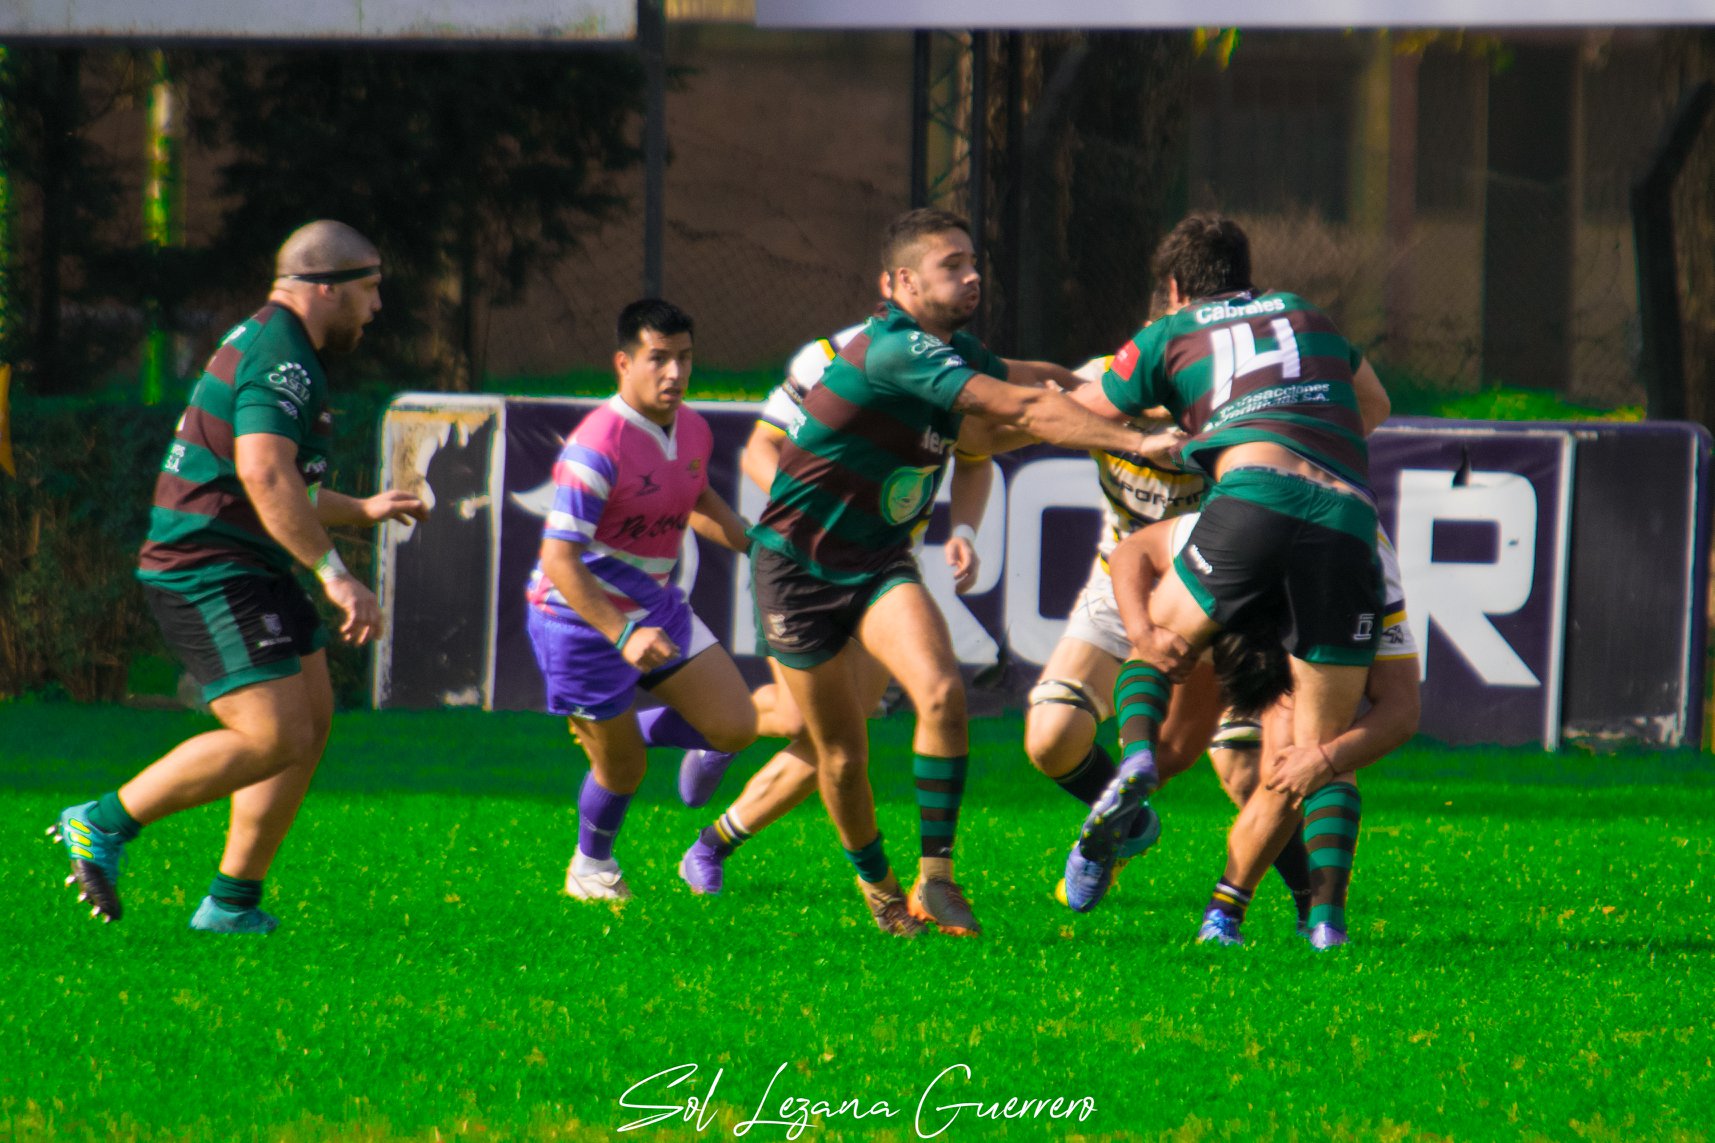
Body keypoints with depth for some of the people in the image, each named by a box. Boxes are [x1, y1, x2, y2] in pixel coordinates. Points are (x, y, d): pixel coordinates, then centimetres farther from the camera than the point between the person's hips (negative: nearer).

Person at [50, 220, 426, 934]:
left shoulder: (263, 343, 20)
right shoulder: (281, 359, -16)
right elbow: (265, 477, -29)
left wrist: (361, 511, 38)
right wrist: (335, 575, -29)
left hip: (244, 573, 11)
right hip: (211, 574, -11)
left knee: (312, 719, 9)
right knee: (274, 736, -17)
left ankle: (233, 903, 12)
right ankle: (103, 825, -7)